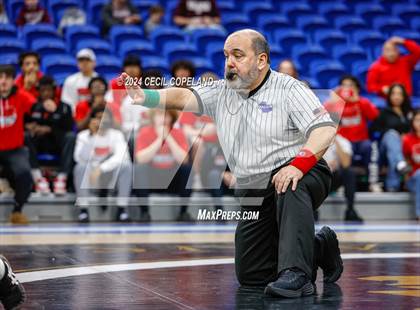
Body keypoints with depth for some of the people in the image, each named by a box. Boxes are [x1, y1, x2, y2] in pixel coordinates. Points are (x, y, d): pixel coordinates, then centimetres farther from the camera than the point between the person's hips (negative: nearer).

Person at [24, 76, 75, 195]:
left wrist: (49, 129, -21)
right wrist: (29, 126, -17)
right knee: (25, 136, -28)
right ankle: (38, 178, -33)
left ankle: (61, 178, -34)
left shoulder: (64, 107, 3)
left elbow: (68, 127, -8)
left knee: (71, 137, -30)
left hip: (57, 144, -1)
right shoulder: (33, 106, 6)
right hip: (38, 144, 1)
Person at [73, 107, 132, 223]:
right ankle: (83, 210, -25)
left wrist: (100, 169, -34)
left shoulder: (116, 135, -4)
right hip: (89, 180, -1)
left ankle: (122, 209, -21)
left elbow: (121, 156, -24)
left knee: (126, 165, -26)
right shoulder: (83, 135, -5)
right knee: (81, 167, -30)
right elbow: (81, 158, -22)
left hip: (111, 178, 1)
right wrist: (91, 136, -25)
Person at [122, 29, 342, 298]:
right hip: (253, 193, 6)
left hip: (302, 176, -6)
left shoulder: (289, 89, -6)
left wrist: (299, 164, -33)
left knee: (291, 187, -42)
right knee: (250, 275, 5)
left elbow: (325, 129, -18)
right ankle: (318, 249, 26)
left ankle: (296, 275, -41)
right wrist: (146, 97, -25)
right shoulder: (222, 93, 11)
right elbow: (185, 97, -6)